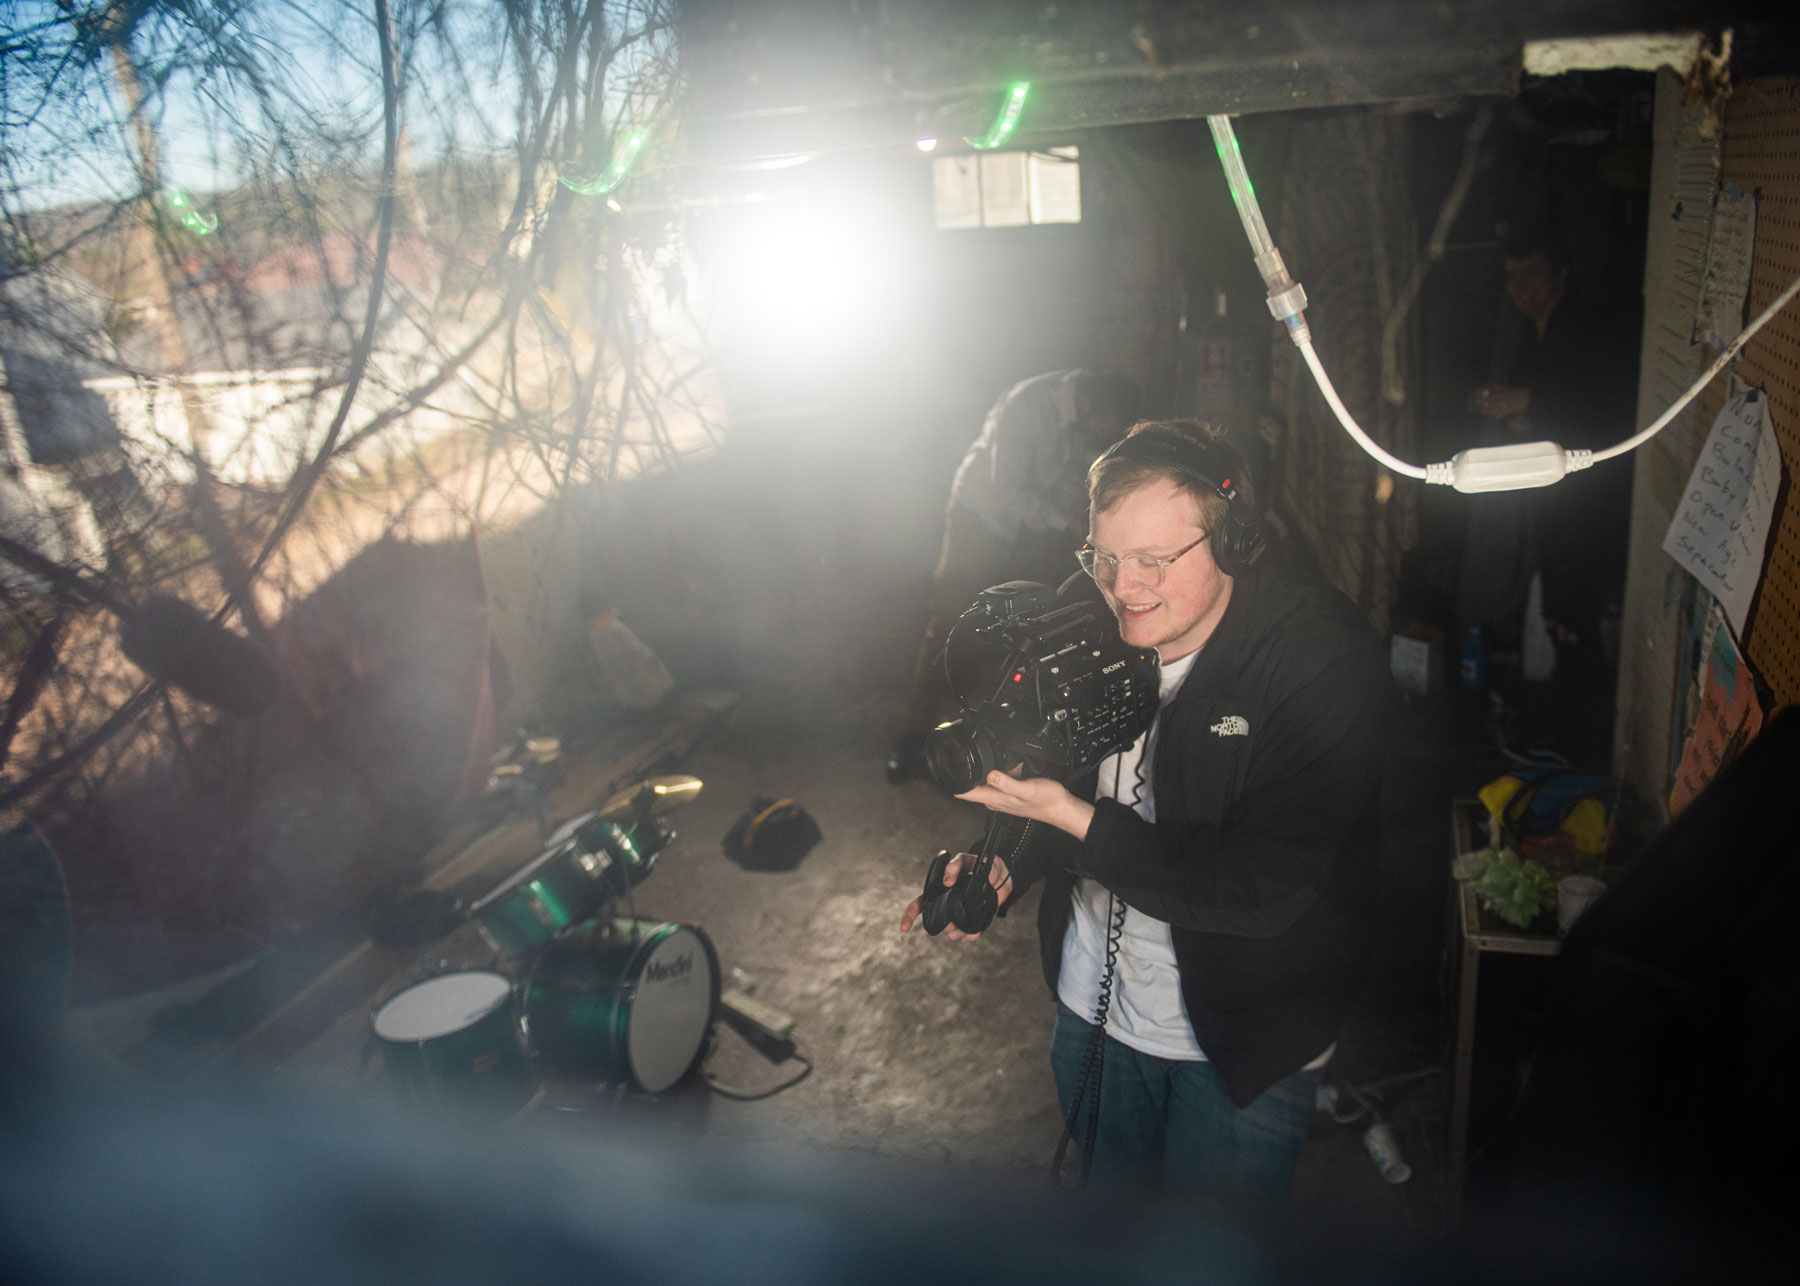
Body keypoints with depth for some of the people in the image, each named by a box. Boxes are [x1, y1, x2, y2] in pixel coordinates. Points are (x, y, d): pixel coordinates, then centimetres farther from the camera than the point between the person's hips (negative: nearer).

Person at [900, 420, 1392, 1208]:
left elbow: (1263, 892, -29)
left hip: (1242, 1042, -5)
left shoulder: (1325, 662, -25)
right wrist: (1008, 867, -10)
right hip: (1091, 1003, 5)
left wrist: (1079, 823, -31)